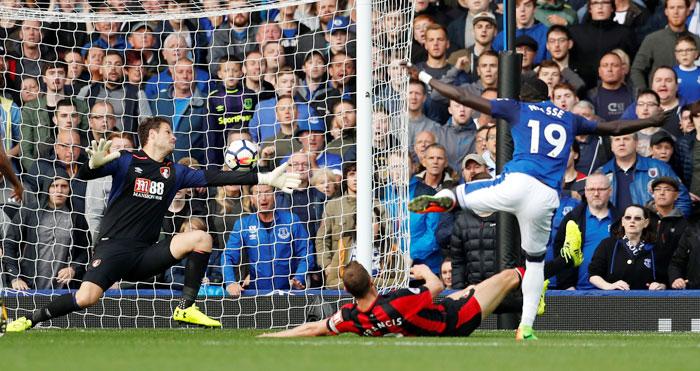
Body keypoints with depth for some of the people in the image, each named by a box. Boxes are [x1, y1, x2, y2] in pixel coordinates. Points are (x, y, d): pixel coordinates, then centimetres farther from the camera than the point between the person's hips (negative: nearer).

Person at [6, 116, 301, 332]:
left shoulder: (174, 172, 13)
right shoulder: (127, 162, -1)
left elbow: (214, 178, 9)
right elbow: (84, 175, -10)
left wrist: (265, 179, 3)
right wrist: (95, 163, -35)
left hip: (145, 254, 5)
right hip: (114, 246, -5)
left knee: (201, 239, -11)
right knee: (86, 298, -28)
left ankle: (186, 308, -7)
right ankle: (30, 320, -7)